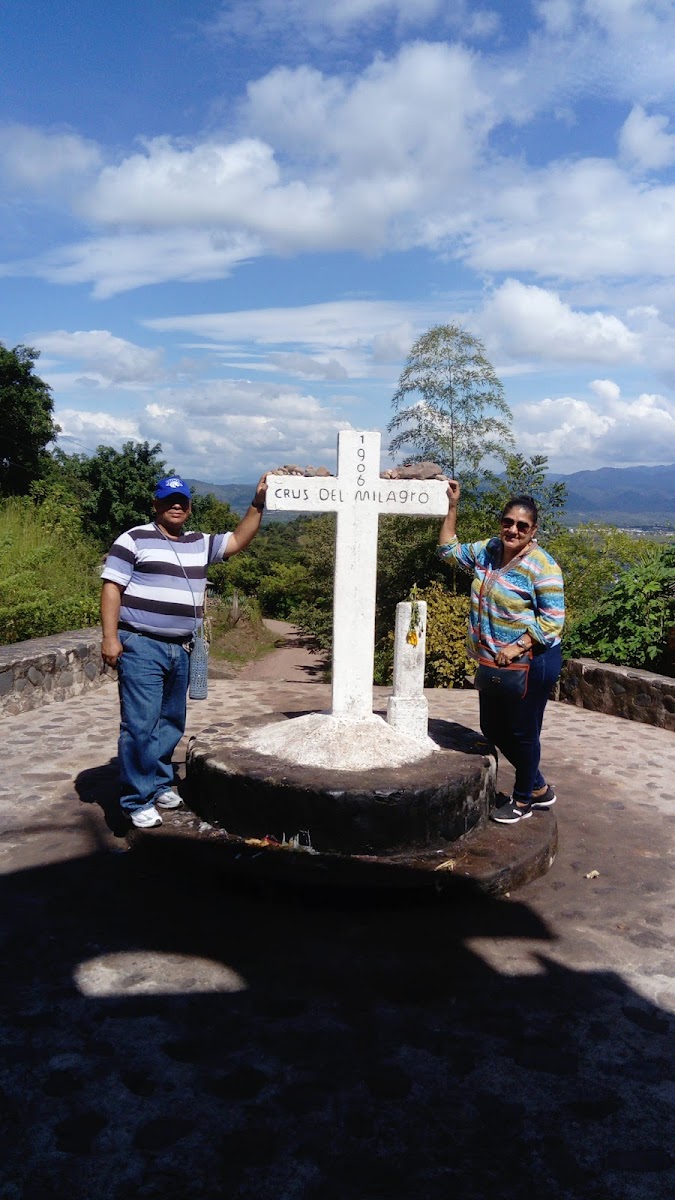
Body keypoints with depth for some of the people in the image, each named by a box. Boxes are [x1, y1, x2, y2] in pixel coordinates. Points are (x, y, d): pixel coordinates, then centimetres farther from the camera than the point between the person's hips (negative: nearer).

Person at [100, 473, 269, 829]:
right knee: (140, 725, -8)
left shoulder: (200, 544, 16)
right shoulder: (134, 540, -2)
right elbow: (112, 587, -6)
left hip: (181, 650, 7)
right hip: (141, 648, -7)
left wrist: (257, 506, 8)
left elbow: (238, 541, 20)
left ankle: (159, 784, 29)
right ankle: (137, 801, -2)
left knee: (171, 723, 15)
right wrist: (110, 637, -15)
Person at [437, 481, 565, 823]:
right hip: (494, 661, 8)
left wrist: (515, 647, -24)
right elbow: (449, 550, 18)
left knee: (521, 732, 7)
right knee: (493, 729, 17)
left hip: (531, 661, -8)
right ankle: (540, 788, 36)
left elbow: (552, 620, -19)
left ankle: (523, 800, 30)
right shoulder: (487, 551, 4)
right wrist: (452, 507, 9)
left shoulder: (541, 566, -17)